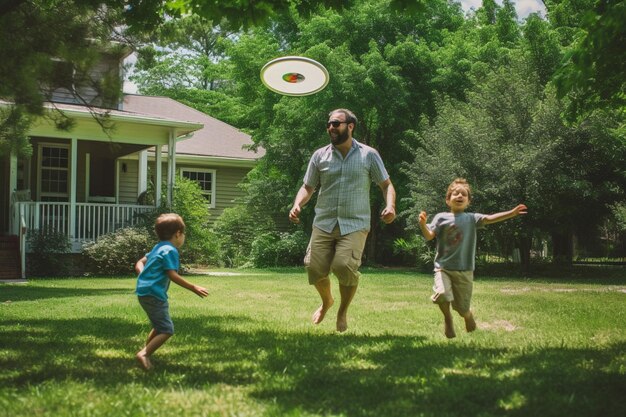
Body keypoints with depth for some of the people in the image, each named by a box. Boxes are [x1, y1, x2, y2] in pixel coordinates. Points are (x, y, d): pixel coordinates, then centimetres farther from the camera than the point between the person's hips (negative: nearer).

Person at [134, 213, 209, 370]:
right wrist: (193, 288, -20)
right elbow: (172, 275, -21)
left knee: (159, 327, 23)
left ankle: (145, 352, 29)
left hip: (144, 292, 10)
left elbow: (139, 264, 23)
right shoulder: (170, 251, -12)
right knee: (167, 330, -8)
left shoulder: (158, 248, 18)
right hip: (154, 293, -10)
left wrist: (144, 275, 9)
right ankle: (144, 354, -18)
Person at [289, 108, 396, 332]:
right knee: (315, 267, -6)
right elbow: (308, 187, 13)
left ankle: (343, 312, 5)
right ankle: (326, 301, 28)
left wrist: (390, 205, -12)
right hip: (324, 222, 3)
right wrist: (297, 205, -7)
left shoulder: (369, 155, 4)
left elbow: (386, 184, 7)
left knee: (345, 266, -22)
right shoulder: (320, 156, 8)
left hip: (355, 224, -3)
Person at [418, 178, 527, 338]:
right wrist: (423, 224, -26)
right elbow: (429, 236, -6)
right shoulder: (441, 218, 2)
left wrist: (512, 213, -20)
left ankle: (468, 316, 42)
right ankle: (447, 318, 7)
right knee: (442, 294, -27)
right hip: (443, 267, -1)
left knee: (462, 306, 2)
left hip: (464, 270, 1)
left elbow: (489, 218, -8)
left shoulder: (471, 218, 4)